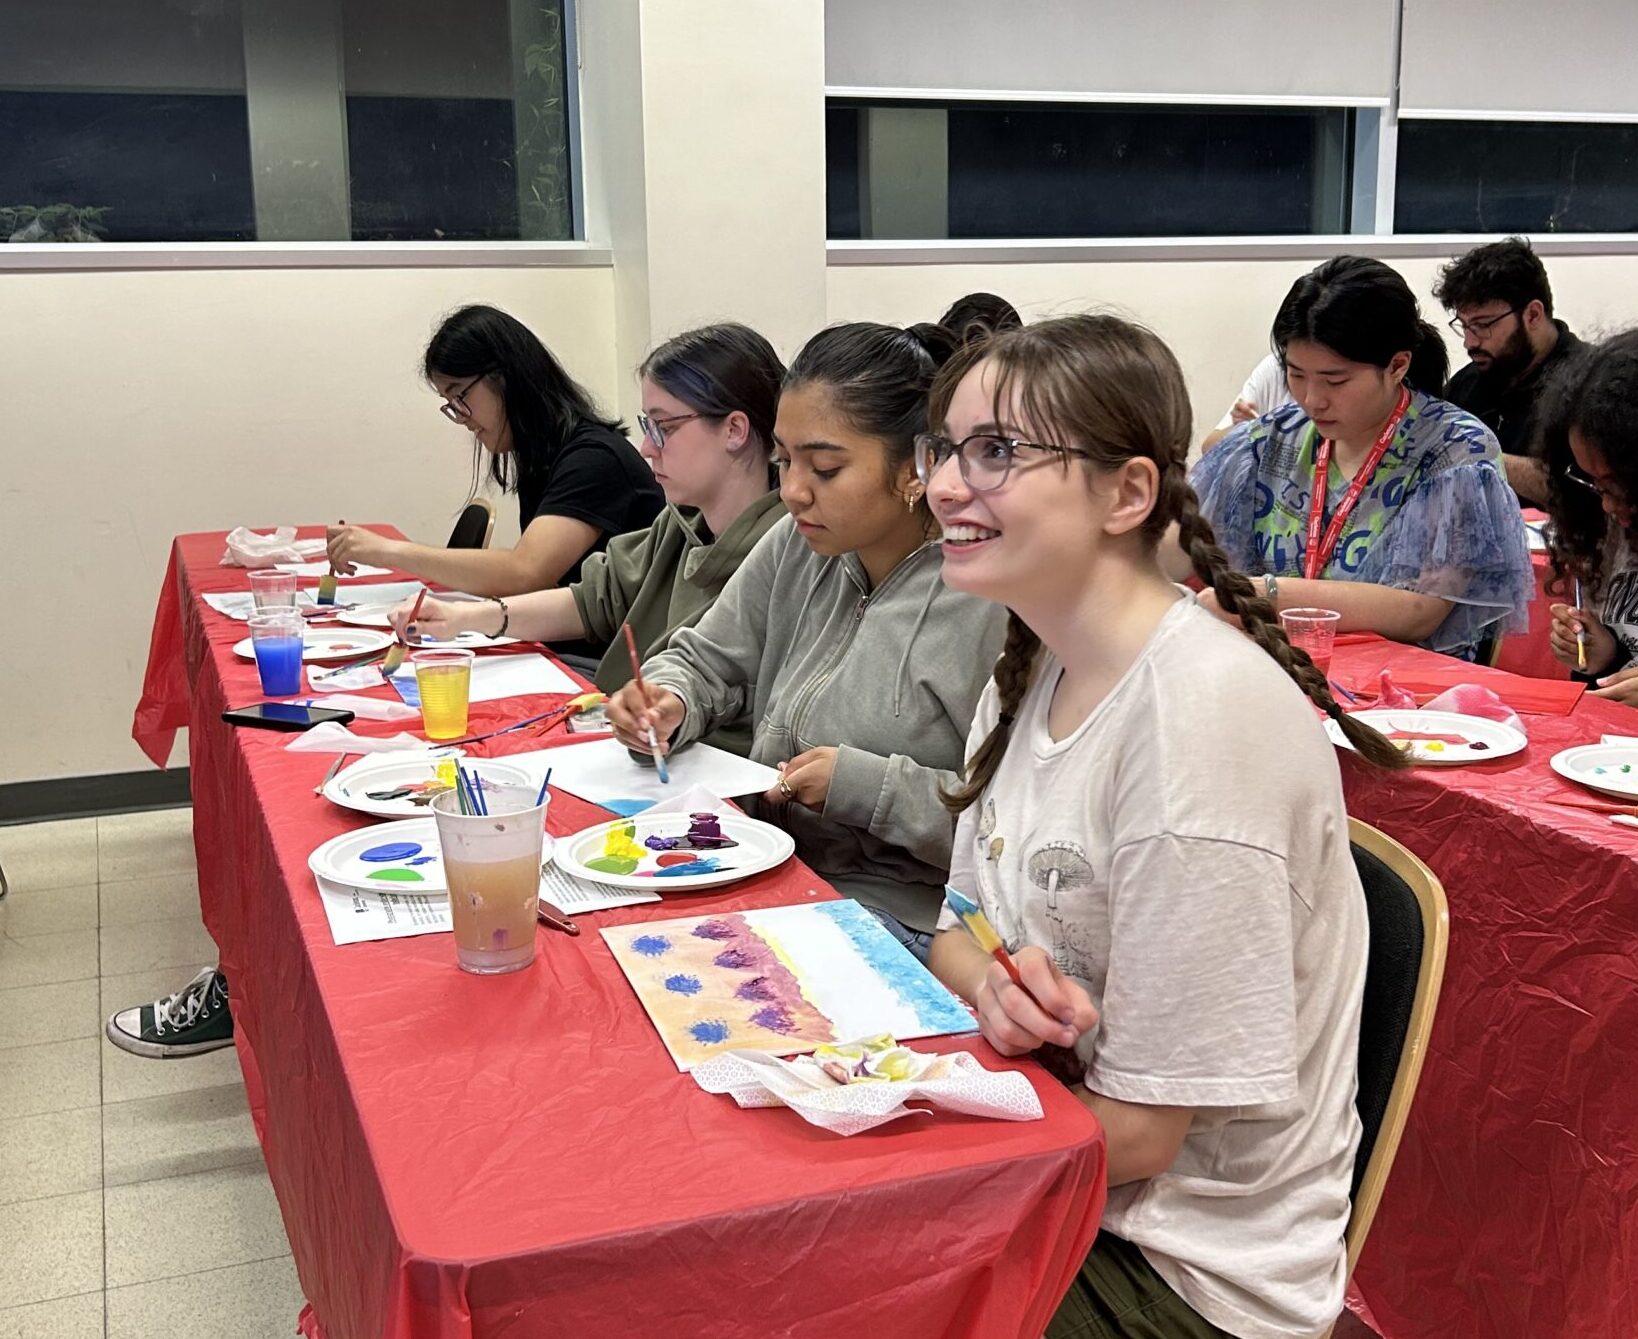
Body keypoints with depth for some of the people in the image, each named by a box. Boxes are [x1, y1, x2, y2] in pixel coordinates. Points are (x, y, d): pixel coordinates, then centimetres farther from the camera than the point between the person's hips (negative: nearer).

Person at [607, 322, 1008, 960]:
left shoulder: (992, 600, -19)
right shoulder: (797, 547, 5)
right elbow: (708, 661, 18)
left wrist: (868, 786, -20)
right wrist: (668, 703, -5)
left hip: (898, 915, -6)